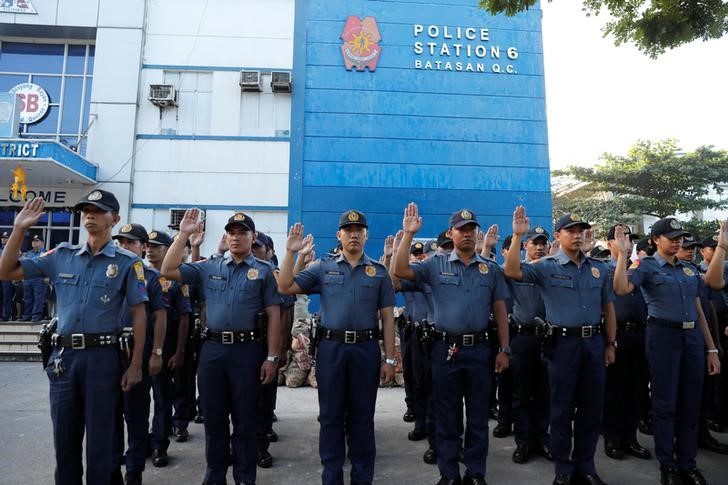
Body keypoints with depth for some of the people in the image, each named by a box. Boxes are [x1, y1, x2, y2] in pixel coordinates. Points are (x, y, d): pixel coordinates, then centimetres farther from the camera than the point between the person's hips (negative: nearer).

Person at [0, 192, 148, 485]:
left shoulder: (127, 262, -4)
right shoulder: (62, 256, 7)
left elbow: (139, 314, -4)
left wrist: (136, 364, -7)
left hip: (102, 357, -4)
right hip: (63, 355, 4)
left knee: (98, 438, 8)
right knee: (64, 437, 16)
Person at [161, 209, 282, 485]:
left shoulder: (264, 271, 2)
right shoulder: (209, 268, 10)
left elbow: (273, 316, -1)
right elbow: (168, 271, 3)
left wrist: (271, 357, -6)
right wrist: (183, 235, -2)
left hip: (248, 350, -2)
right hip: (212, 349, 3)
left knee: (244, 419, 8)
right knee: (213, 418, 13)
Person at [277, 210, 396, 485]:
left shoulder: (378, 272, 6)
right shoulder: (323, 268, 6)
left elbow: (387, 318, 4)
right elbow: (285, 288, 0)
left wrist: (389, 359, -1)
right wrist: (291, 252, -10)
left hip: (366, 349, 0)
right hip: (331, 348, 1)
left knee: (362, 416, 10)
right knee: (331, 415, 10)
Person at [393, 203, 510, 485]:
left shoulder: (491, 269, 7)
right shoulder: (436, 265, 2)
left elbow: (500, 311, 8)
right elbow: (400, 271, -11)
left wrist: (504, 350, 3)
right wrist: (408, 234, -15)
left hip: (479, 349, 1)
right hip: (445, 349, -1)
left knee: (477, 415, 12)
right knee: (446, 415, 10)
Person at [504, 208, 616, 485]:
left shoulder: (598, 268, 11)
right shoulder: (546, 267, -3)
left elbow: (608, 307, 15)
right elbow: (513, 272, -20)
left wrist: (610, 343, 10)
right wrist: (518, 236, -25)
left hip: (594, 342, 4)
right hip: (563, 343, -4)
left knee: (591, 408, 12)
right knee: (562, 409, 5)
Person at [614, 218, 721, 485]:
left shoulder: (689, 269, 15)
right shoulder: (646, 265, -2)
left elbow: (698, 310, 16)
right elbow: (621, 289, -22)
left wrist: (711, 348, 13)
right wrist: (623, 254, -22)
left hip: (692, 337, 6)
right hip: (663, 335, -6)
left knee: (691, 404, 11)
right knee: (666, 403, 2)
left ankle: (688, 463, 25)